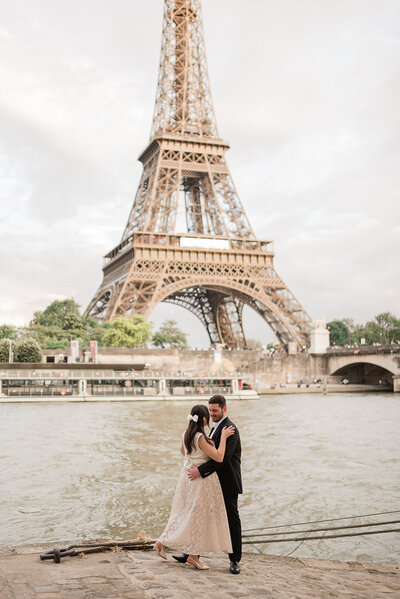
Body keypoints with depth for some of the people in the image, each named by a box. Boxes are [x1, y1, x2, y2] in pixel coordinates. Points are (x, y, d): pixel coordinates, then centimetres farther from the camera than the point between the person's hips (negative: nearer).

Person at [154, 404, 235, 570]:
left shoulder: (186, 435, 3)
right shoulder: (200, 438, -23)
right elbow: (219, 457, -23)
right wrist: (223, 437, -16)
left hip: (188, 475, 9)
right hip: (201, 480, -8)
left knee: (184, 512, 17)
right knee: (198, 515, 1)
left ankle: (162, 542, 18)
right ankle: (193, 555, 8)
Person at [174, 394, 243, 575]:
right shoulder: (215, 428, 15)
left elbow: (223, 457, -26)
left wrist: (201, 470, -26)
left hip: (227, 484, -9)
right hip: (214, 484, 9)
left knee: (232, 520, 1)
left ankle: (235, 560, 11)